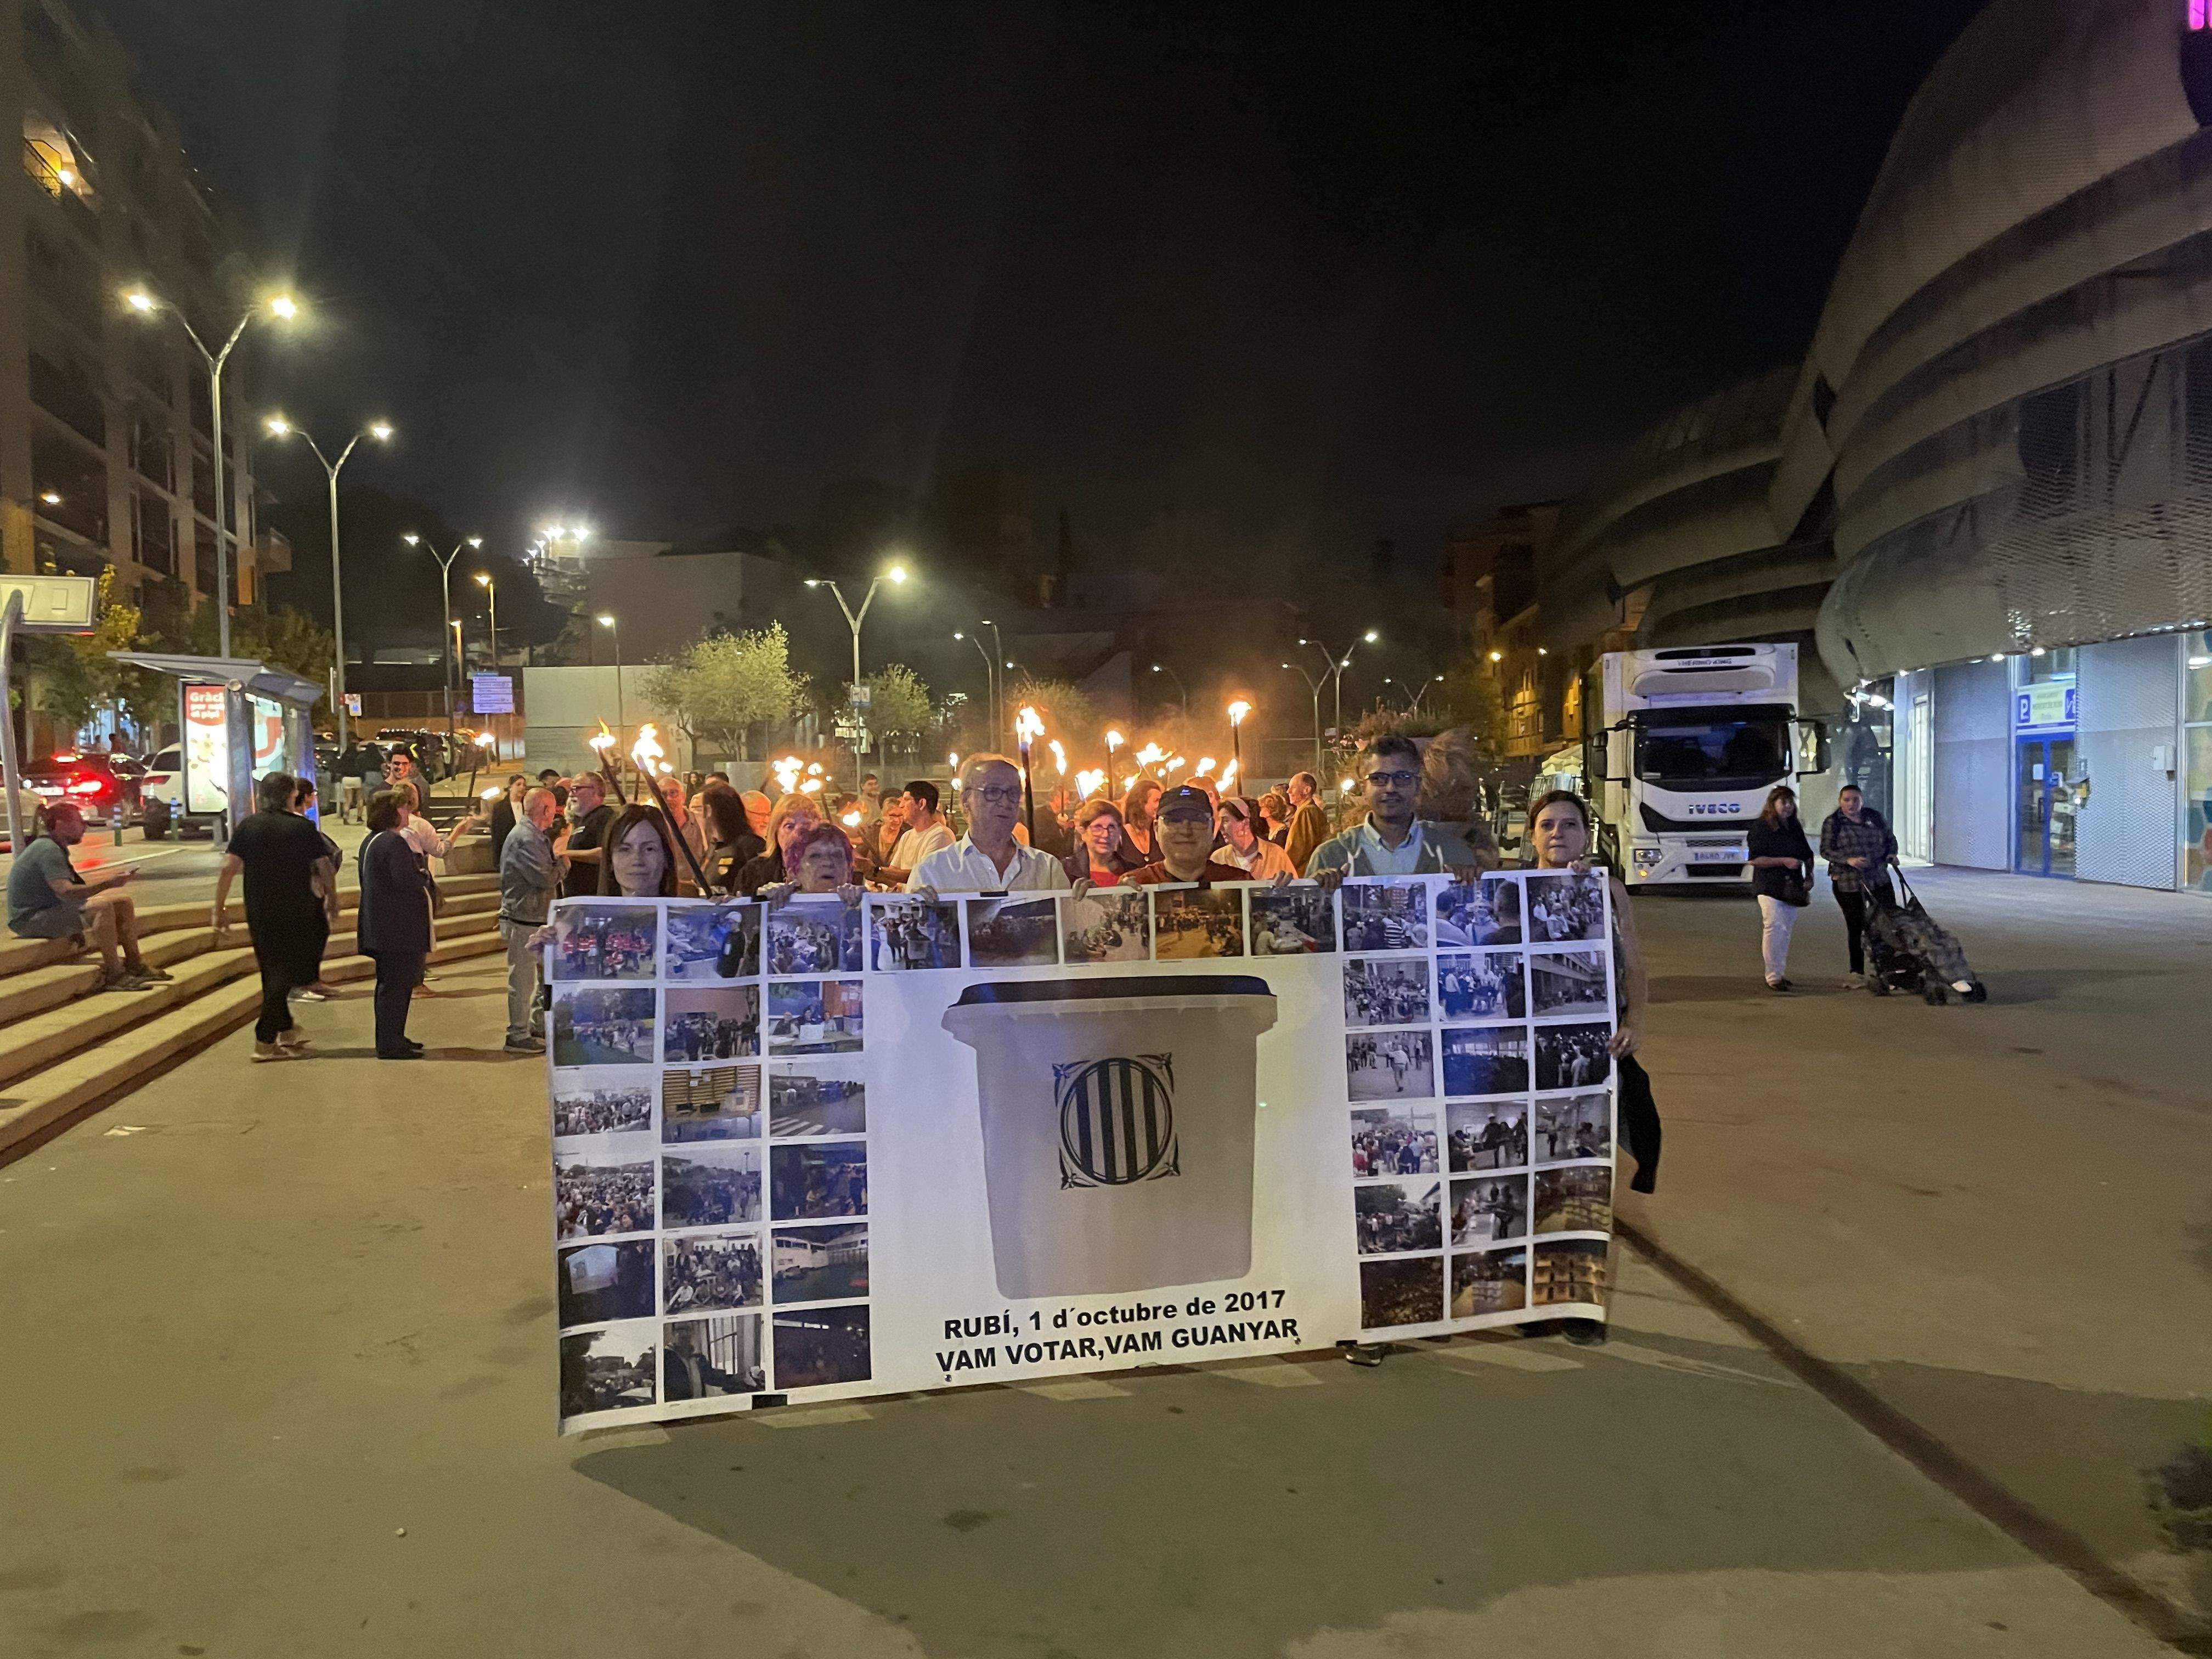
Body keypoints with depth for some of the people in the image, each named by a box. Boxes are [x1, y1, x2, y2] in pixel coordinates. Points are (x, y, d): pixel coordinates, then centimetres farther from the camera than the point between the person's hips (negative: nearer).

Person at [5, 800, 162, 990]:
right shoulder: (47, 849, -20)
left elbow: (71, 888, 12)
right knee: (102, 907, -32)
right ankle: (114, 976, -32)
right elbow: (66, 892, -32)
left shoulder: (56, 848, 13)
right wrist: (108, 883, -35)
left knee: (123, 901, 5)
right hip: (30, 920, -11)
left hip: (52, 909, 11)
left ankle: (135, 965, 4)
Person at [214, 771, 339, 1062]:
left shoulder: (247, 826, 2)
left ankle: (286, 1030, 29)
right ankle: (266, 1041, -4)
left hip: (259, 915, 4)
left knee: (272, 970, 18)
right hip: (295, 914, -3)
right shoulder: (303, 828, -6)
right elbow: (325, 869, -5)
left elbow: (228, 868, -4)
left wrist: (219, 909, 1)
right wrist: (333, 901, 10)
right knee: (284, 975, 2)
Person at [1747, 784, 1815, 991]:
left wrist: (1809, 875, 7)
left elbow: (1807, 854, 24)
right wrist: (1784, 861, -19)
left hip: (1791, 887, 7)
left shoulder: (1795, 828, 15)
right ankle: (1773, 976, -11)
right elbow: (1755, 859, -13)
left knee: (1786, 930, 9)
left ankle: (1781, 973, 17)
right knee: (1774, 928, -14)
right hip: (1770, 887, -7)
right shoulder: (1761, 827, -7)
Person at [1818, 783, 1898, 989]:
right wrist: (1849, 860, -21)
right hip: (1848, 883, -3)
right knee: (1855, 927, 2)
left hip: (1879, 879, 3)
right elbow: (1826, 850, -7)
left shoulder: (1875, 817, 8)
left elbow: (1890, 839, 19)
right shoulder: (1832, 823, -3)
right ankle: (1857, 972, 14)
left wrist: (1891, 854, -1)